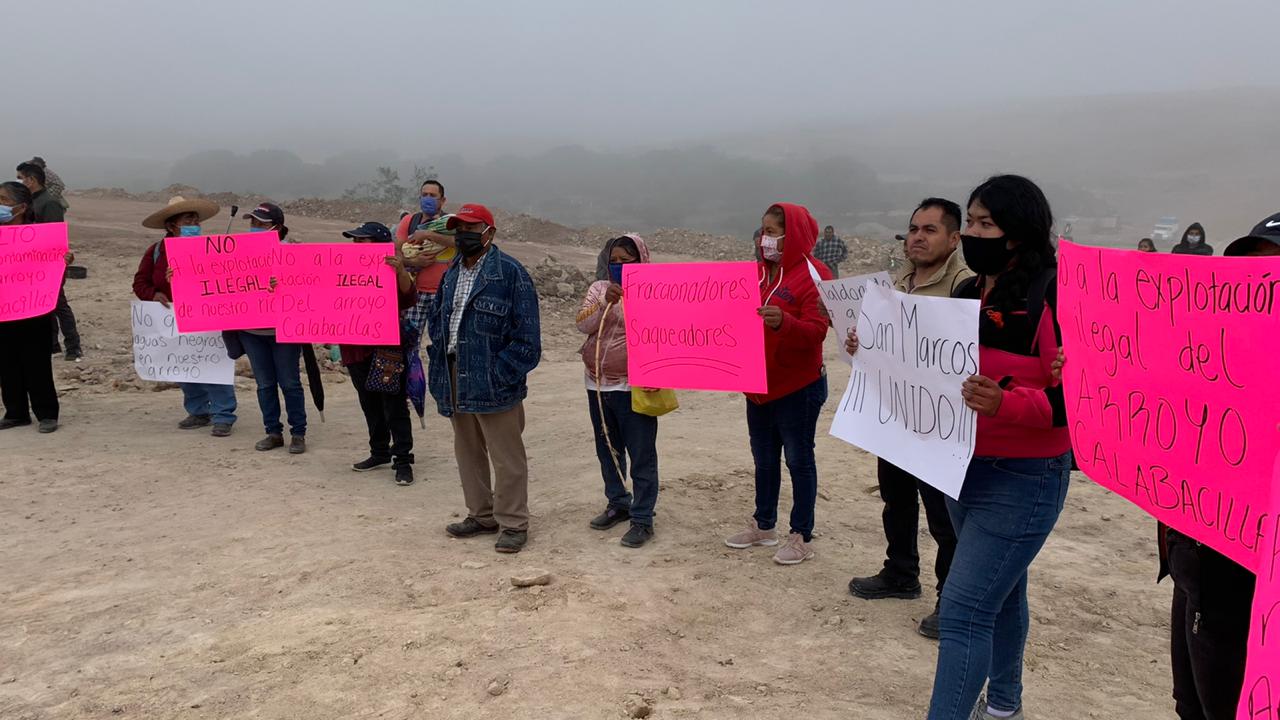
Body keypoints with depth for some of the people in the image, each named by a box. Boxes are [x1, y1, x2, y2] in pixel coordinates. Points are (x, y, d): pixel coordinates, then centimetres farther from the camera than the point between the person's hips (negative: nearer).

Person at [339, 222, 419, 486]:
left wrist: (401, 271, -39)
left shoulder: (390, 272, -8)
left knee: (395, 407, -3)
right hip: (356, 351, 7)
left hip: (386, 351, -7)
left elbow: (409, 298, -23)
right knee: (370, 406, 16)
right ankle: (379, 453, 29)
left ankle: (403, 460, 2)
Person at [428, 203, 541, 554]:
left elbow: (526, 336, -14)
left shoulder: (510, 273, -11)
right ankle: (481, 515, 33)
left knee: (506, 457, 1)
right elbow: (435, 319, 21)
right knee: (468, 453, 18)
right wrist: (440, 365, 7)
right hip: (456, 381, 8)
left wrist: (499, 375, -18)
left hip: (493, 382, -8)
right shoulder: (451, 274, 13)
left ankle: (513, 524, 13)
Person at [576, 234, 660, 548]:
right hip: (597, 384, 6)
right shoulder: (599, 288, 9)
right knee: (607, 450, 18)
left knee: (641, 457, -1)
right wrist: (606, 301, -16)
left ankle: (642, 519, 8)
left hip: (633, 388, -6)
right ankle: (618, 504, 34)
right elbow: (583, 325, -5)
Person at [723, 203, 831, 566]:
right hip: (758, 386, 7)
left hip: (799, 388, -7)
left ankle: (802, 536, 13)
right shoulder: (757, 272, 10)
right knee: (764, 460, 16)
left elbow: (815, 332, -21)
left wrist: (783, 322, -39)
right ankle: (763, 525, 30)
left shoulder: (814, 275, -13)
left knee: (799, 460, 2)